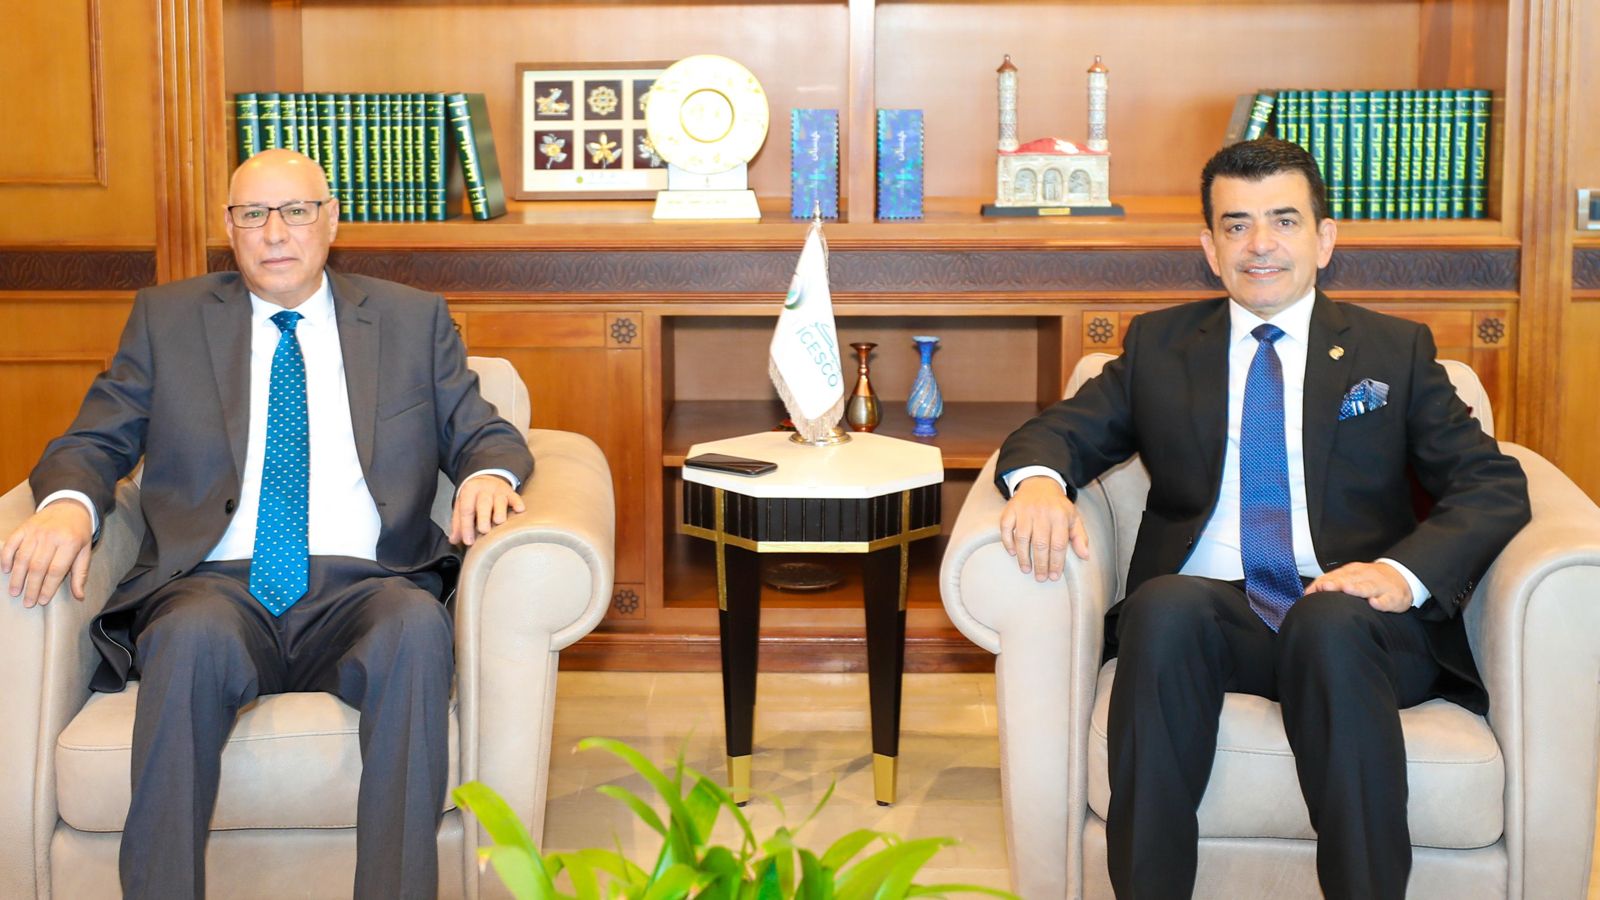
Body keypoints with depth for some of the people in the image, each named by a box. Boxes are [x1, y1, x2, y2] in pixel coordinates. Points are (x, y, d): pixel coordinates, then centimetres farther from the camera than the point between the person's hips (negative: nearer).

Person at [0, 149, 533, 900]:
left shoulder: (413, 321, 19)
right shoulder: (166, 319, 19)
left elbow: (483, 435, 19)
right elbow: (93, 441, 16)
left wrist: (488, 475, -6)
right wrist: (68, 503, -9)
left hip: (360, 588, 0)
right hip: (217, 586, 0)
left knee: (418, 625, -36)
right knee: (191, 633, -37)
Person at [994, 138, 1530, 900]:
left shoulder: (1396, 351, 17)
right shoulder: (1158, 345, 21)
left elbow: (1494, 487, 7)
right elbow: (1060, 432, 14)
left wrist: (1403, 571, -14)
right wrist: (1038, 481, -13)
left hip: (1351, 619, -1)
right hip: (1205, 614, 1)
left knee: (1332, 621, -36)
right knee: (1165, 604, -34)